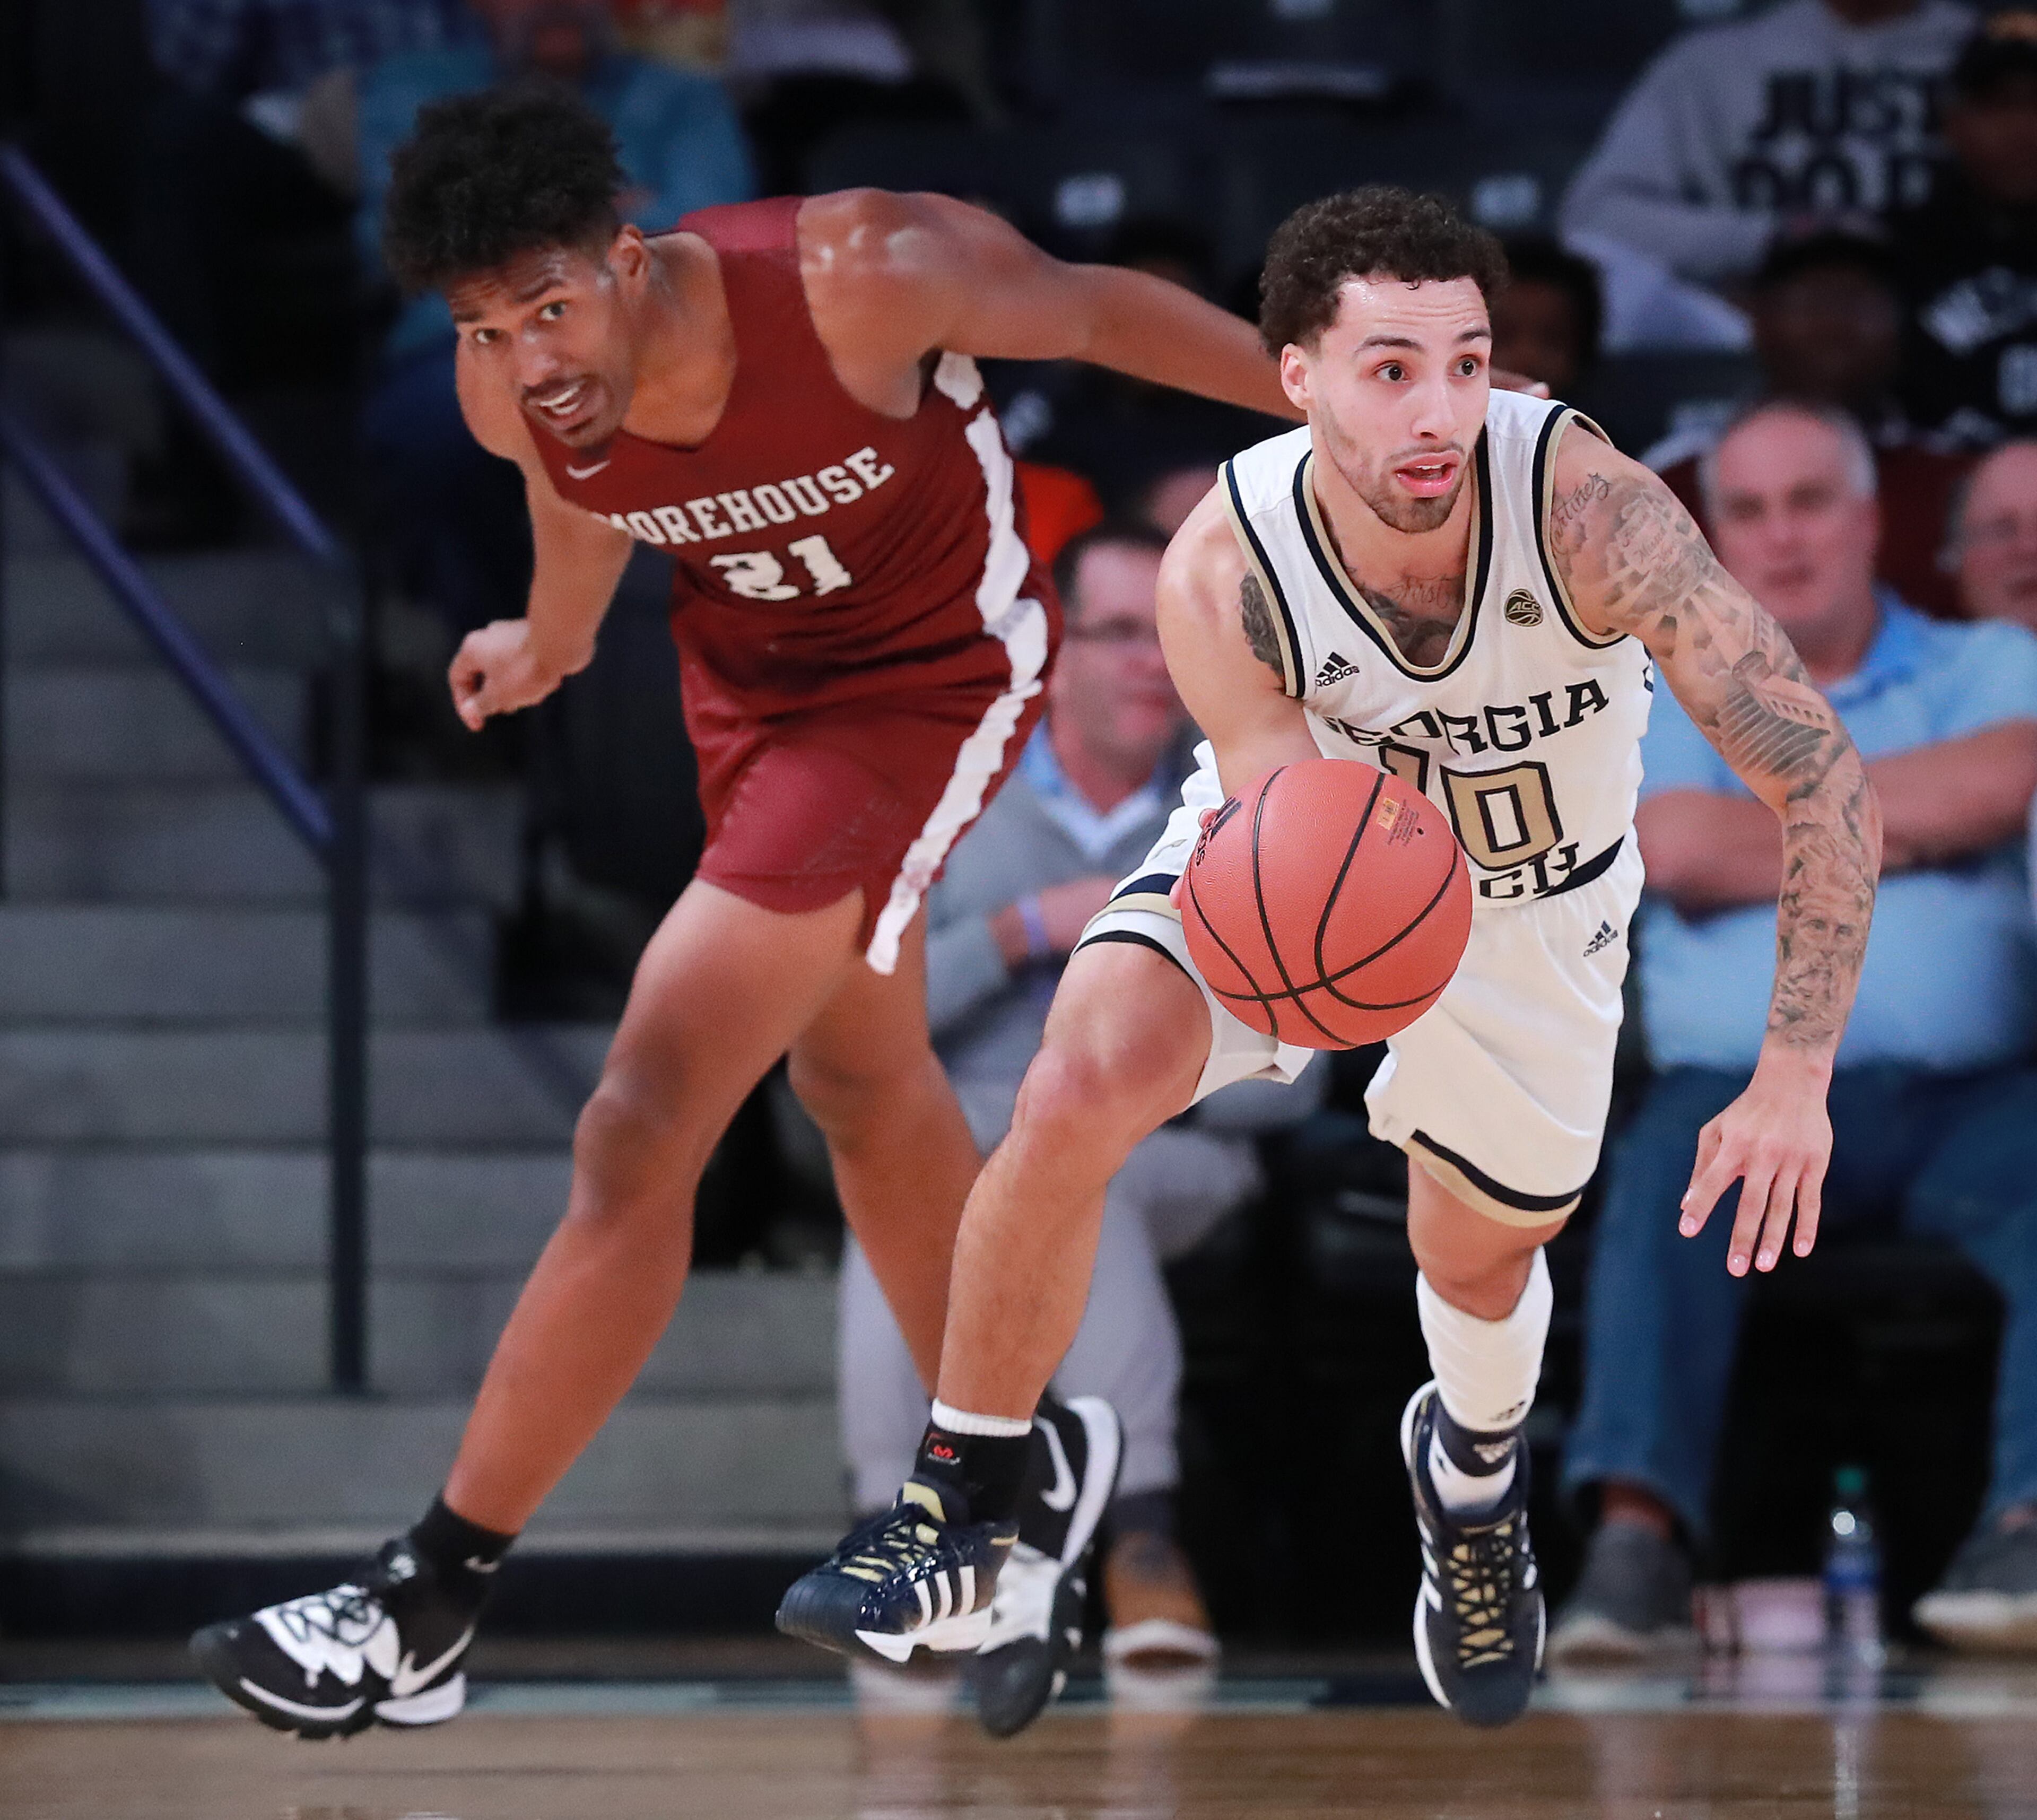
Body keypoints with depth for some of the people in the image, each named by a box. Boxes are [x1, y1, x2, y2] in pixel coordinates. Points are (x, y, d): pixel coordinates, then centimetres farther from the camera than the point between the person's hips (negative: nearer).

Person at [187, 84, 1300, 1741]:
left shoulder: (855, 279, -36)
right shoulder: (516, 393, -20)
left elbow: (1094, 311, -18)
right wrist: (557, 640, 27)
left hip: (931, 673, -6)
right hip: (748, 664, 7)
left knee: (645, 1127, -14)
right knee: (859, 1079, 24)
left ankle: (426, 1606, -10)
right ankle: (1028, 1464, 49)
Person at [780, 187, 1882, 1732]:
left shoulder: (1583, 505, -39)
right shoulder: (1223, 576, -34)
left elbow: (1819, 772, -35)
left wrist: (1794, 1084, -38)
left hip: (1533, 897, 1)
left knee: (1481, 1259, 18)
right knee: (1078, 1092, -26)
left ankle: (1475, 1468, 58)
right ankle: (960, 1516, -5)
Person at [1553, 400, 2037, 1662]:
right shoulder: (1668, 697, 19)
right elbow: (1674, 851, -3)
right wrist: (1913, 831, 4)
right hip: (1749, 1091, 0)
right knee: (1670, 1173, -34)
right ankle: (1639, 1536, -44)